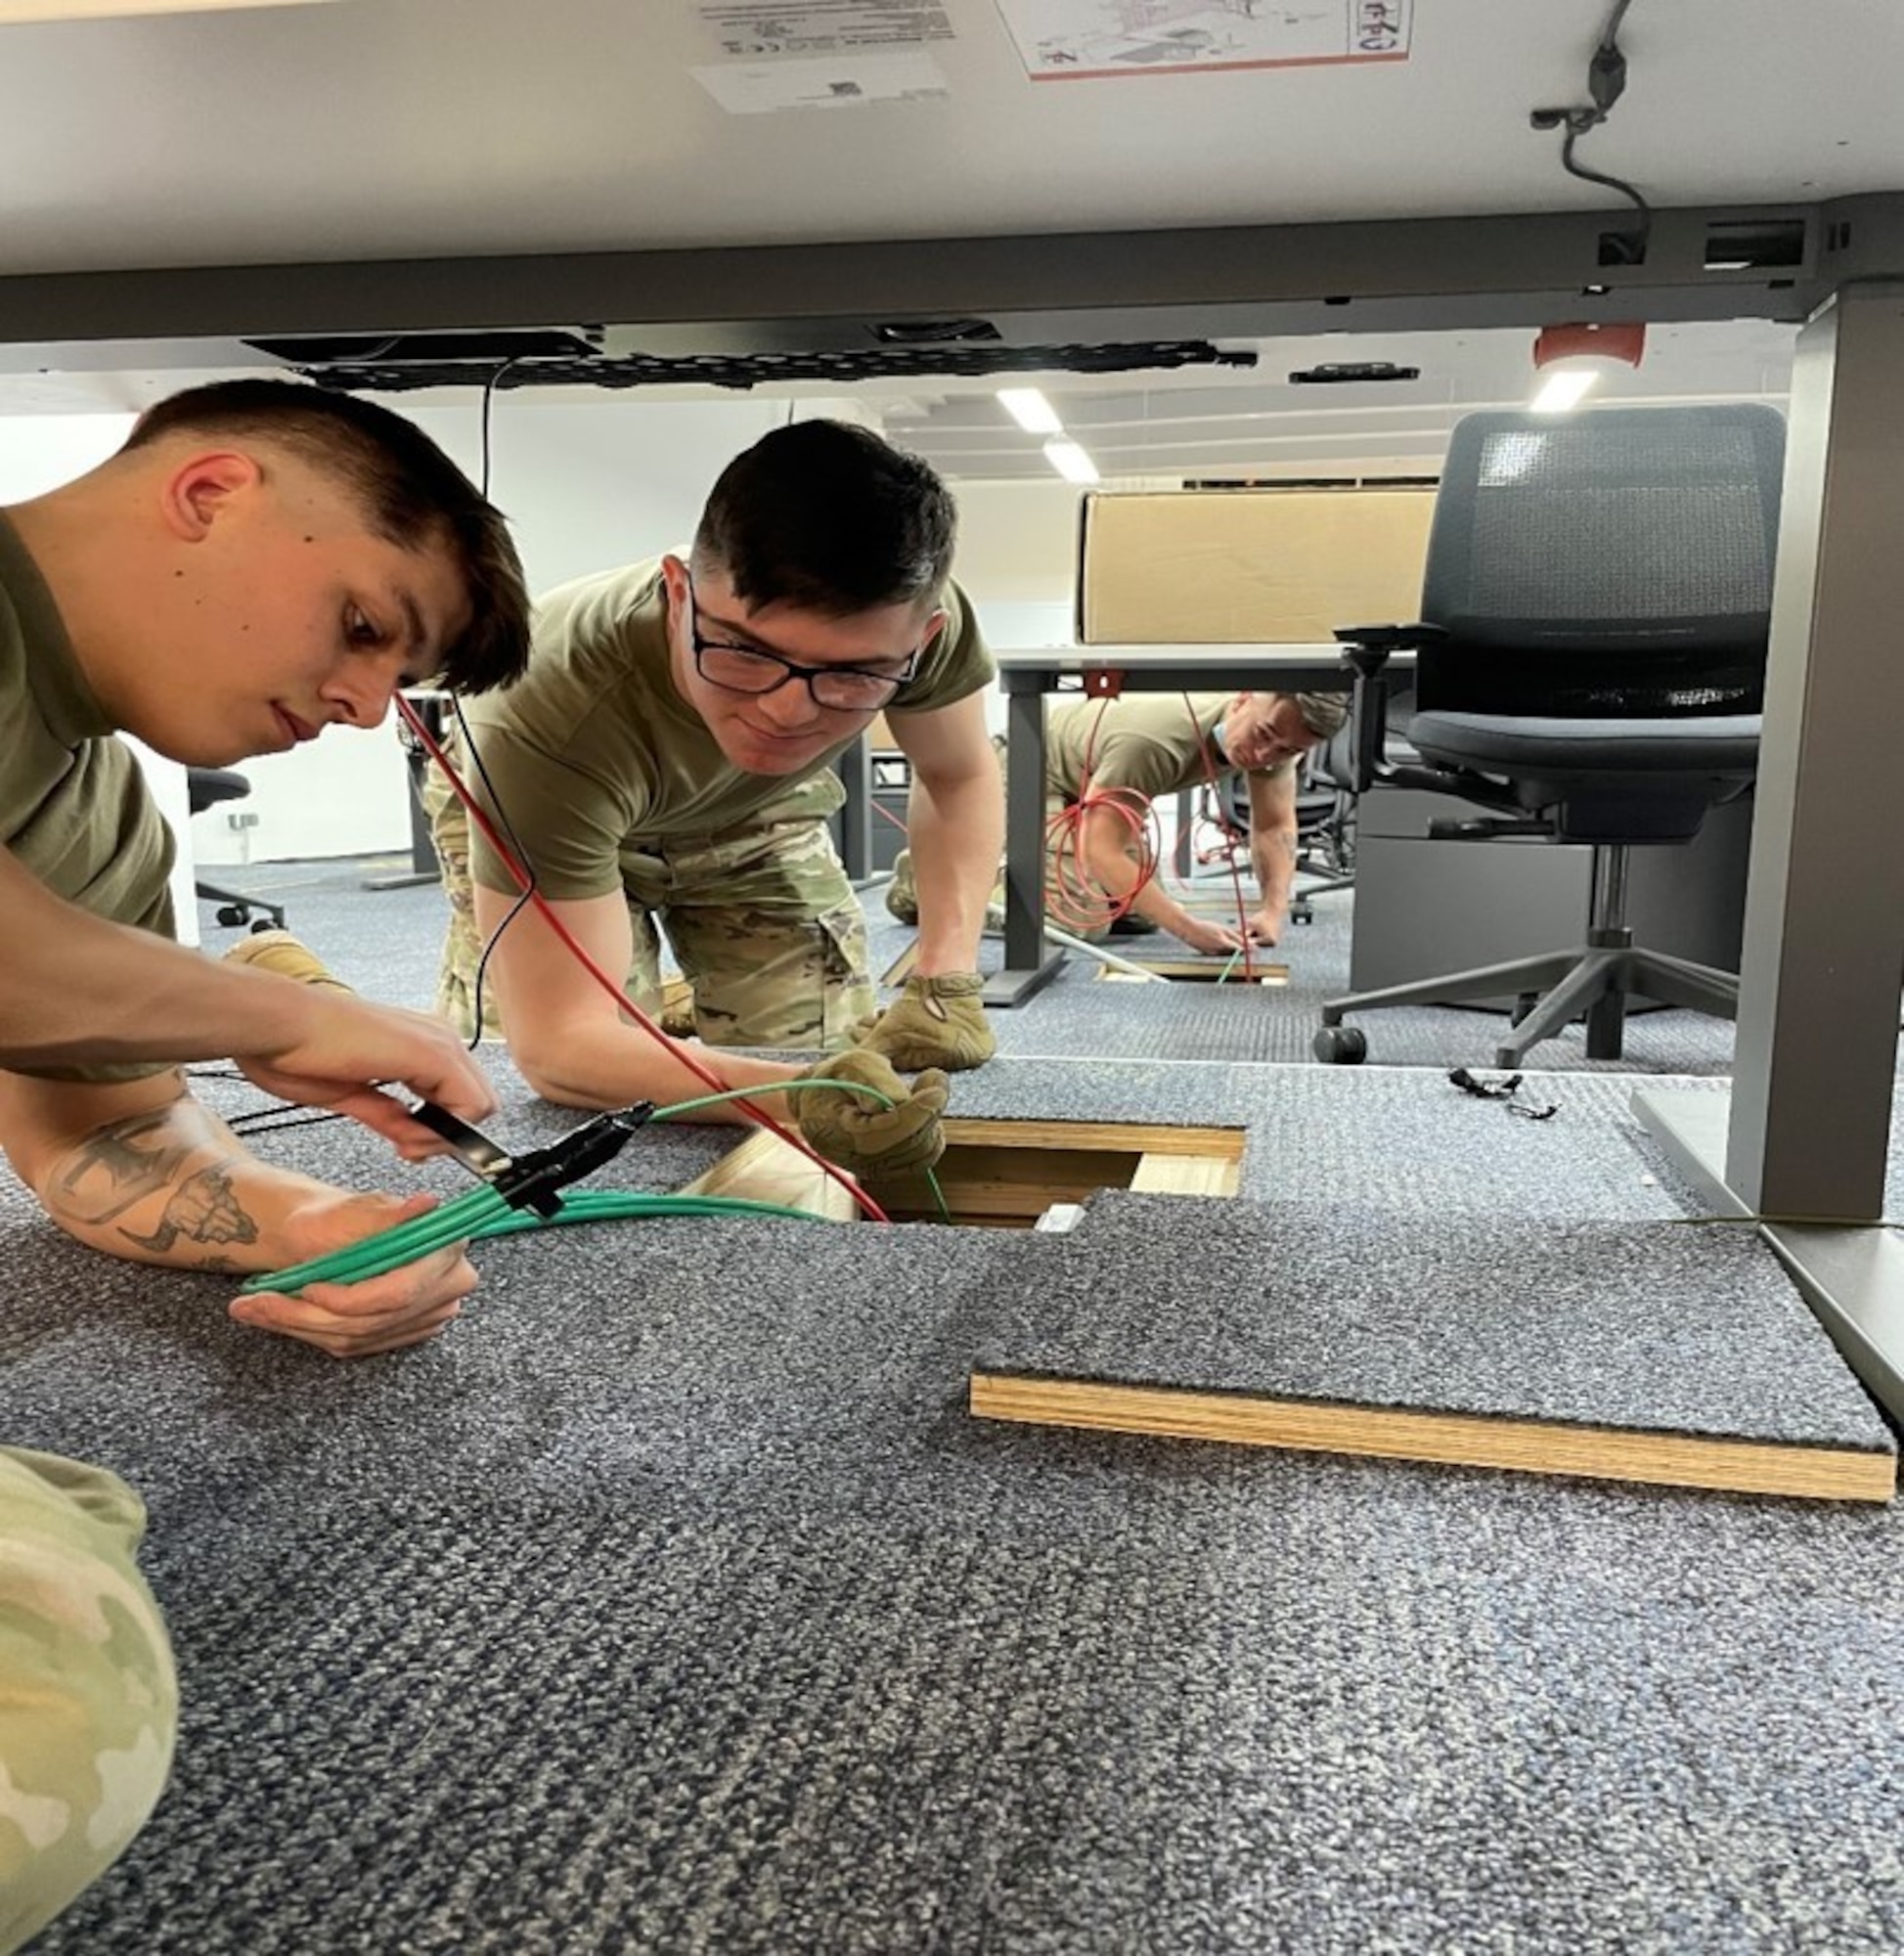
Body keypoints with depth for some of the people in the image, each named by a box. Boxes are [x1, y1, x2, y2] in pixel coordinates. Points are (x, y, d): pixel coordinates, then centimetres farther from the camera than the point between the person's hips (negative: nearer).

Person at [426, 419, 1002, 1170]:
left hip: (755, 814, 3)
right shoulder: (549, 714, -46)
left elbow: (960, 775, -11)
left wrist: (947, 980, -24)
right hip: (530, 812, -2)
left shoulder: (914, 618, -34)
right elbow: (558, 1042, -43)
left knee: (828, 1059, -2)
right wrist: (797, 1099, -59)